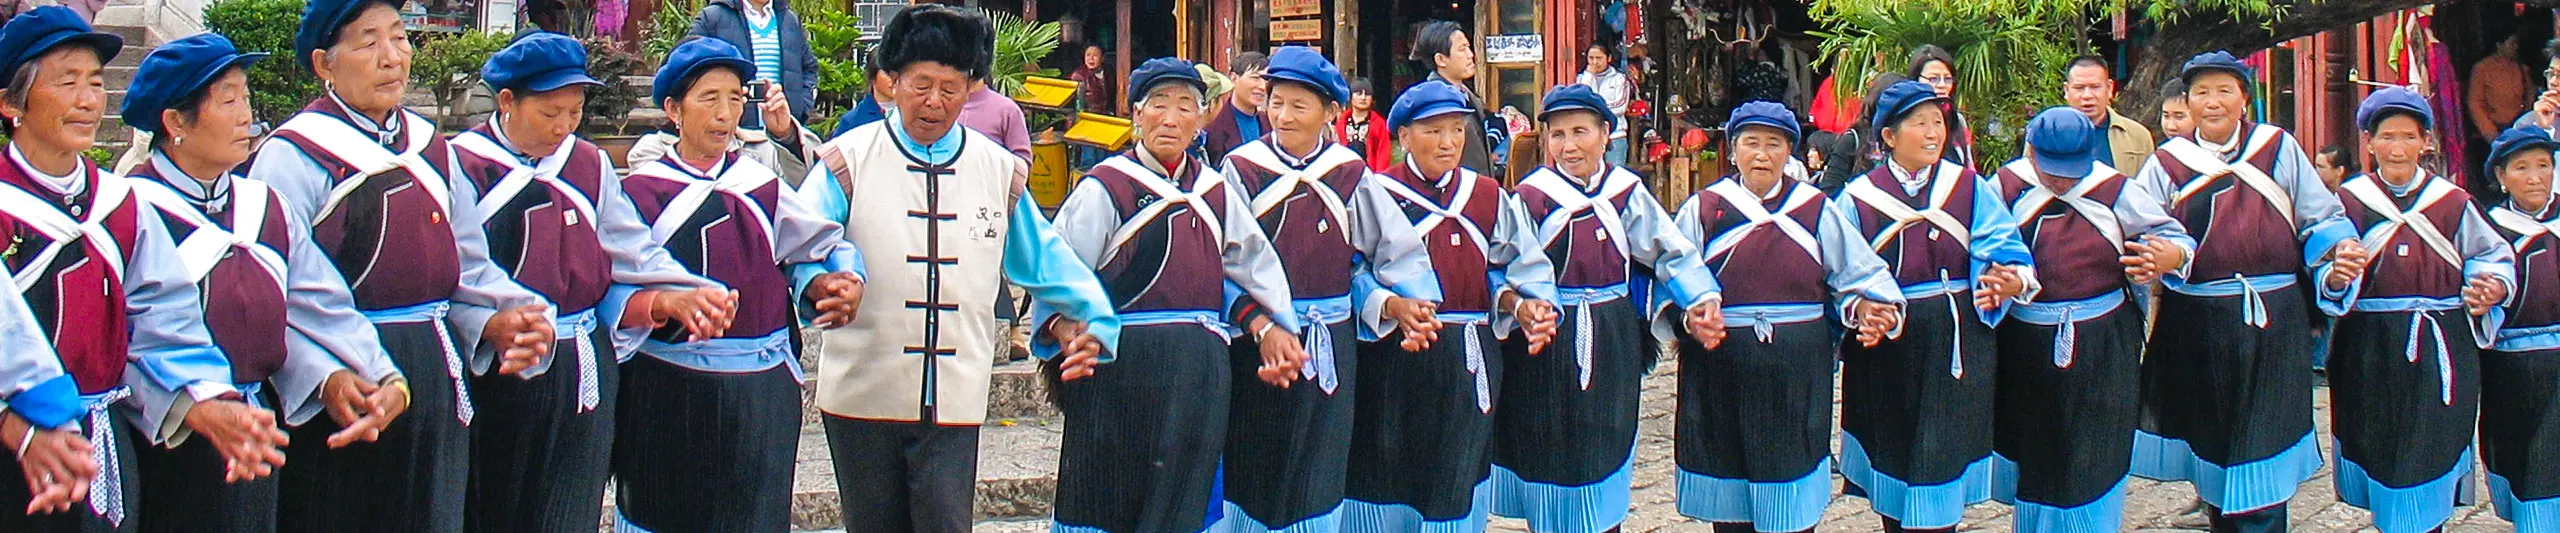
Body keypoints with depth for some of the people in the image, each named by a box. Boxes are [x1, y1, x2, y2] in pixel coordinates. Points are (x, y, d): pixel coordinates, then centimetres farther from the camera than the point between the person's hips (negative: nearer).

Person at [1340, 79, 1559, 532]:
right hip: (1394, 363, -3)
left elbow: (1519, 269, 13)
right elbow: (1350, 277, -10)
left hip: (1468, 366, 3)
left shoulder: (1488, 197, 11)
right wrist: (1395, 307, -27)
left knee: (1458, 490, 3)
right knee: (1390, 487, 0)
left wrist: (1521, 304, -8)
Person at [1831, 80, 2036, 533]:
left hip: (1957, 344, 0)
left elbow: (1999, 245, -7)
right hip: (1886, 349, 0)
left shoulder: (1970, 188, 5)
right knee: (1892, 459, 8)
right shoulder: (1858, 199, 2)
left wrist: (2015, 278, -29)